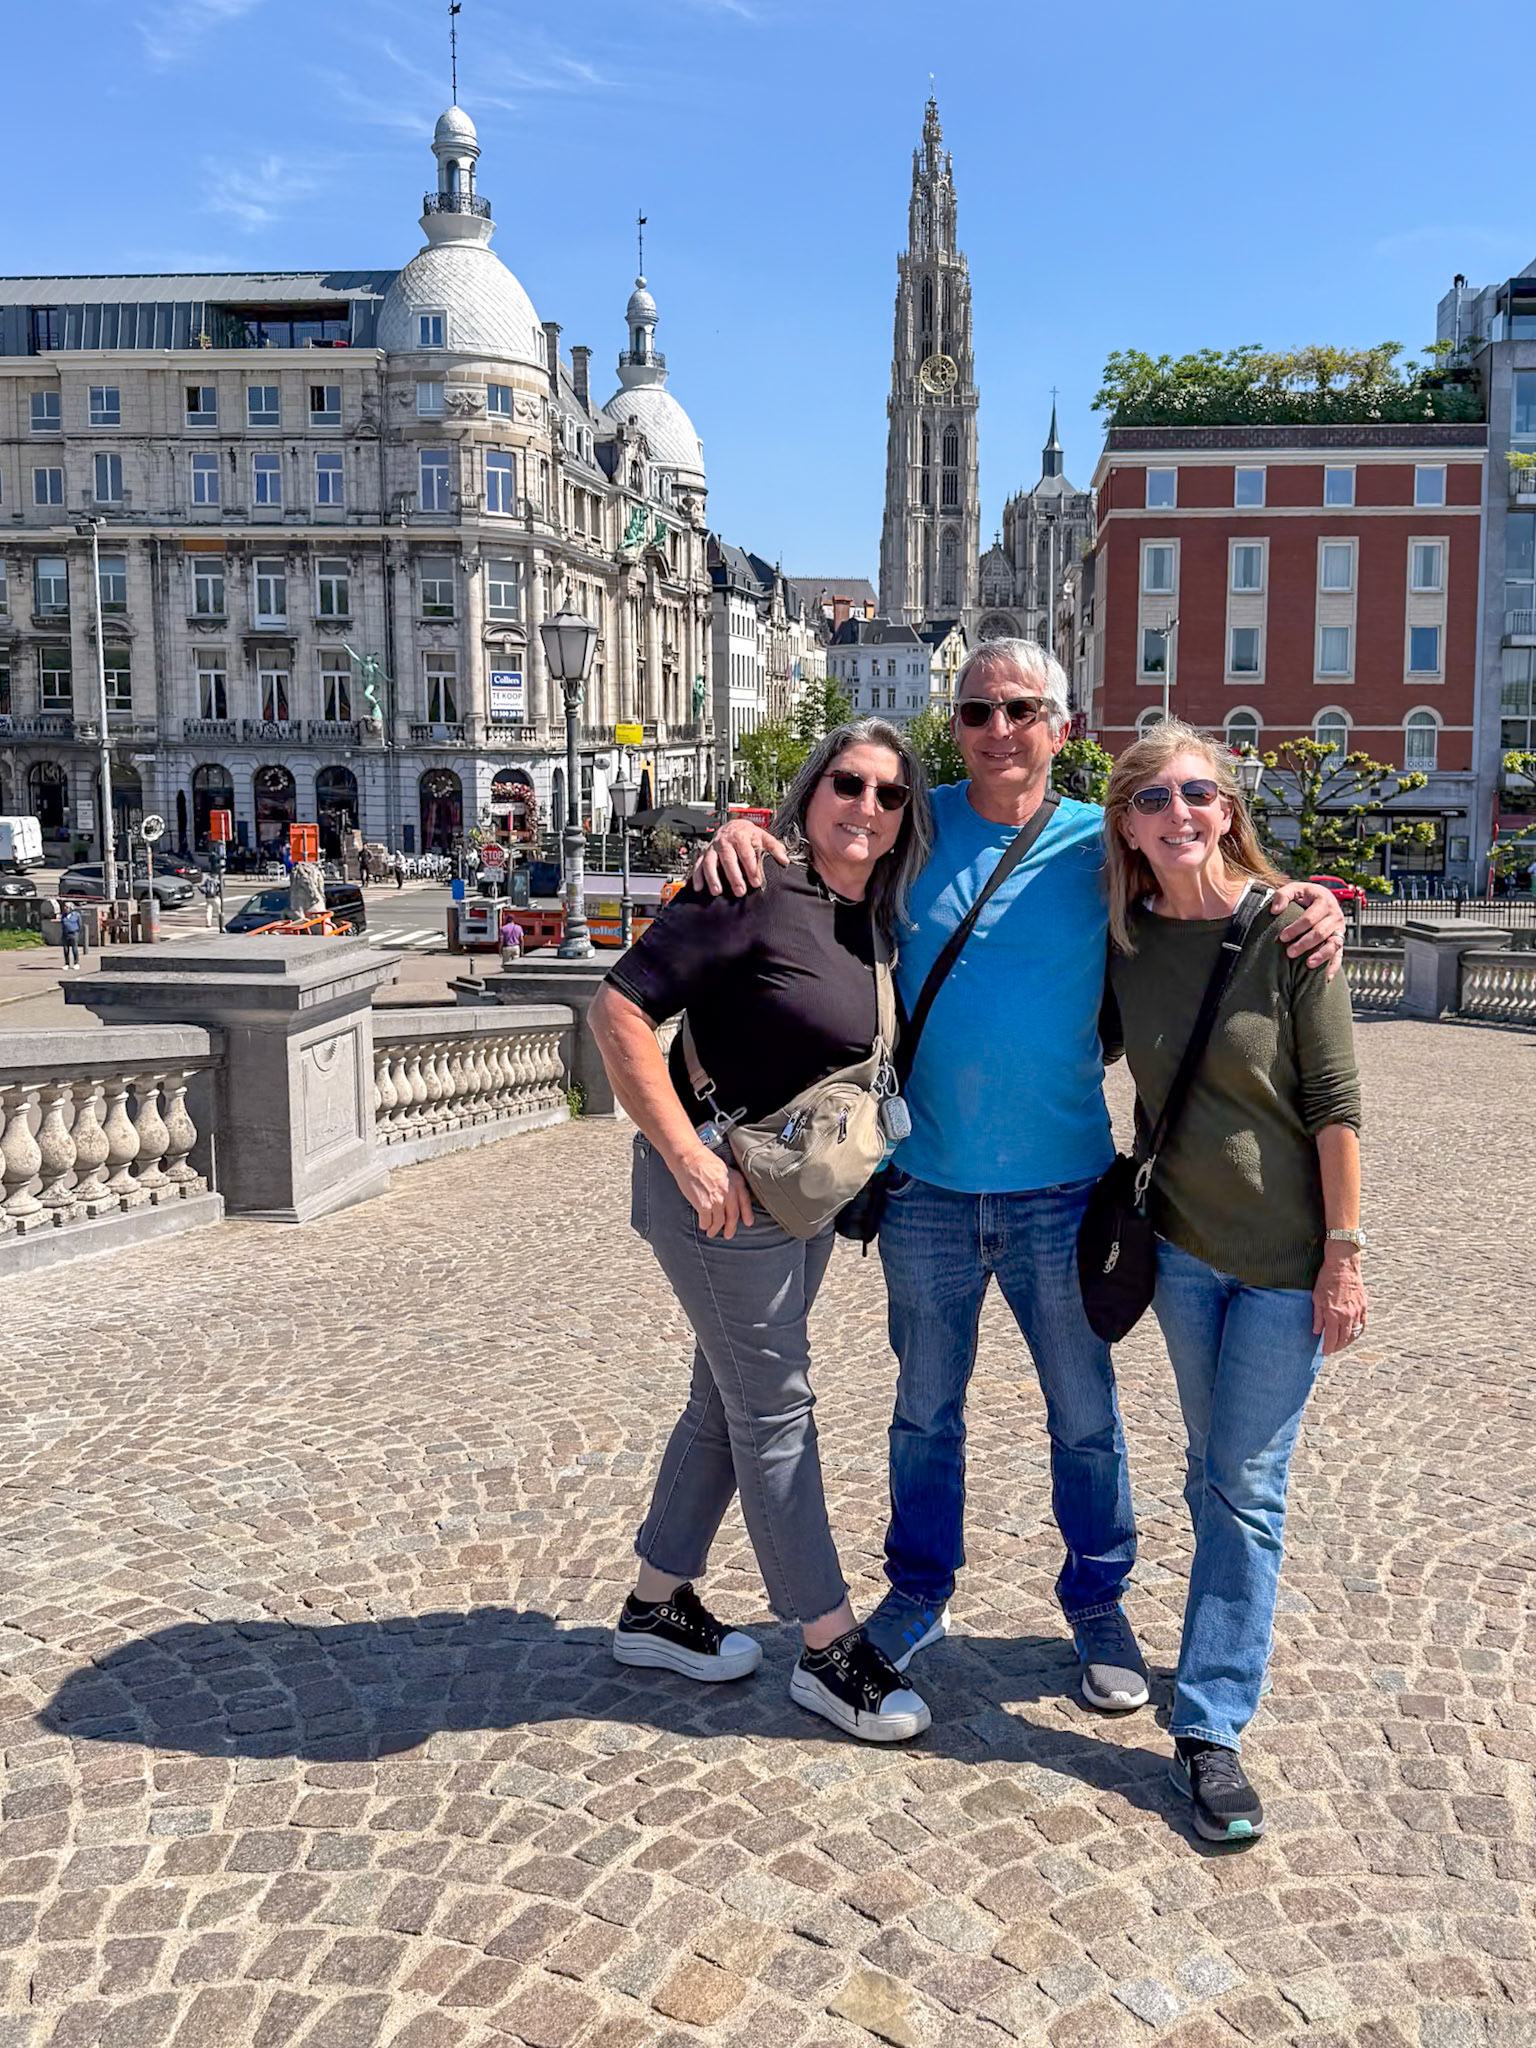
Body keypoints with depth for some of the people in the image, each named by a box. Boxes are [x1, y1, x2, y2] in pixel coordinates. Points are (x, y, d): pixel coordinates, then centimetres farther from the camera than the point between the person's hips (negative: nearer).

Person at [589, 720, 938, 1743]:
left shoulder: (875, 919, 6)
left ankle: (658, 1606, 34)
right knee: (776, 1410, 1)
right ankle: (831, 1649, 16)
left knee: (731, 1399, 17)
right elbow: (618, 1011, -21)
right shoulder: (756, 894, -18)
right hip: (723, 1186, -9)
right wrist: (688, 1156, -23)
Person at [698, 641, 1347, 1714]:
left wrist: (1310, 900, -16)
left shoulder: (1100, 844, -3)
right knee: (925, 1411, 17)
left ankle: (1098, 1604, 35)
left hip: (1062, 1190, -1)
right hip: (927, 1188, 1)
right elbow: (806, 834, 10)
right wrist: (741, 833, -14)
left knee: (1086, 1416, 13)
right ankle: (919, 1594, 38)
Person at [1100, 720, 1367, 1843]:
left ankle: (1211, 1725, 9)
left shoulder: (1288, 930, -14)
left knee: (1245, 1485, 1)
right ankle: (1238, 1635, 36)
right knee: (1214, 1471, 16)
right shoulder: (1124, 939, -3)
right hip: (1181, 1245, 4)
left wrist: (1344, 1254, -11)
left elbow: (1335, 1105, -12)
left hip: (1284, 1257, -3)